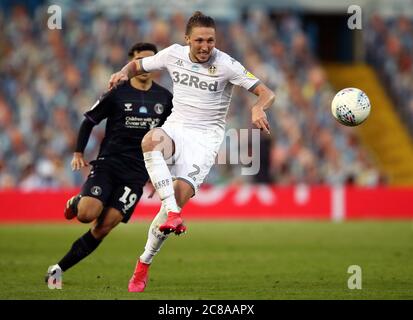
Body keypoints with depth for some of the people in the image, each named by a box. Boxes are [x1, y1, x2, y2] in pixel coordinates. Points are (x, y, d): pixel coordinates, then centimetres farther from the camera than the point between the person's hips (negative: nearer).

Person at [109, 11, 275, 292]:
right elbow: (138, 65, 18)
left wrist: (258, 108, -37)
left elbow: (267, 93, -13)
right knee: (151, 140, -36)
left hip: (205, 139, -3)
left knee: (178, 197, -18)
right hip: (174, 129, 3)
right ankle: (173, 215, -40)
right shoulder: (174, 54, 0)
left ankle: (143, 265, 1)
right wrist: (123, 74, -6)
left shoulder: (225, 65, -11)